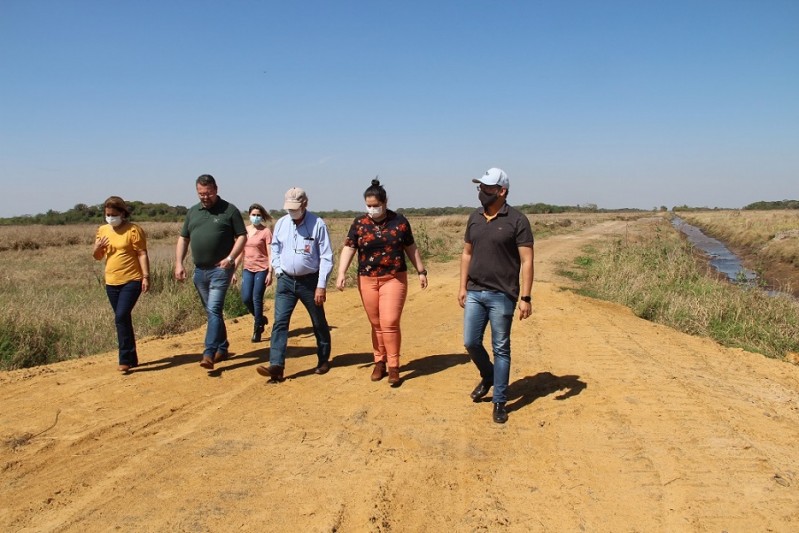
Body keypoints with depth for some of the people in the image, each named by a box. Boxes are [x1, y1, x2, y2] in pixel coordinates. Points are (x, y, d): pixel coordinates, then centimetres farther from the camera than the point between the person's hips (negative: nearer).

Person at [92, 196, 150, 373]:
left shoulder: (133, 230, -7)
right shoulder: (102, 230, 11)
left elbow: (142, 254, -8)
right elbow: (97, 257, 17)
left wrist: (146, 276, -15)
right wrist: (97, 248, -5)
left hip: (131, 281, -6)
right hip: (111, 283, 6)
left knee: (121, 317, -17)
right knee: (122, 320, 12)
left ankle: (125, 359, -10)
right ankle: (132, 358, 22)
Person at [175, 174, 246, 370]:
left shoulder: (229, 210, -3)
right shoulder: (192, 212, 12)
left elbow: (242, 236, -5)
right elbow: (183, 238, 15)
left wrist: (230, 258, -17)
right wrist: (178, 263, 5)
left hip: (220, 269, -6)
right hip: (200, 270, 6)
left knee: (214, 310, -13)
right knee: (212, 311, 14)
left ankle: (209, 353, -15)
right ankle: (222, 348, 26)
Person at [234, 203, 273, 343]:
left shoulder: (266, 231, -6)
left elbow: (270, 254, -8)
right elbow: (240, 252, 14)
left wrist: (270, 273, -15)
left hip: (262, 269, -5)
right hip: (247, 269, 5)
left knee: (257, 299, -3)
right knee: (245, 298, -1)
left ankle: (257, 329, 11)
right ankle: (261, 319, 25)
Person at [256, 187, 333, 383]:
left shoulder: (318, 224, -12)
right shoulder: (281, 223, 2)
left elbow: (326, 257, -12)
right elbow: (275, 248, 16)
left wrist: (321, 286, -15)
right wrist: (278, 270, 2)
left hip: (310, 282, -3)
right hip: (286, 281, 3)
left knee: (319, 323, 11)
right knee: (279, 322, -7)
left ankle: (323, 360, 29)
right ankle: (276, 366, -9)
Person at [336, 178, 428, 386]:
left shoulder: (399, 221, 0)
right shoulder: (359, 223, 1)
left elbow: (411, 248, 9)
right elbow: (348, 248, -2)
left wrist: (421, 271, 10)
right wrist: (342, 272, -15)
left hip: (394, 279, -2)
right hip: (367, 280, 2)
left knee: (390, 323, -9)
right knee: (376, 324, 9)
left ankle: (394, 367, 0)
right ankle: (379, 362, 22)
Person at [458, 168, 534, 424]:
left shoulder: (517, 220, -9)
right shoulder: (474, 218, 8)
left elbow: (527, 261, -10)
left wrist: (526, 298, -14)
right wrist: (462, 287, 10)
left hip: (502, 296, -5)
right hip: (474, 293, 5)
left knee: (501, 348, 4)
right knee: (471, 342, 7)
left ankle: (499, 401, 16)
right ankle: (488, 377, 37)